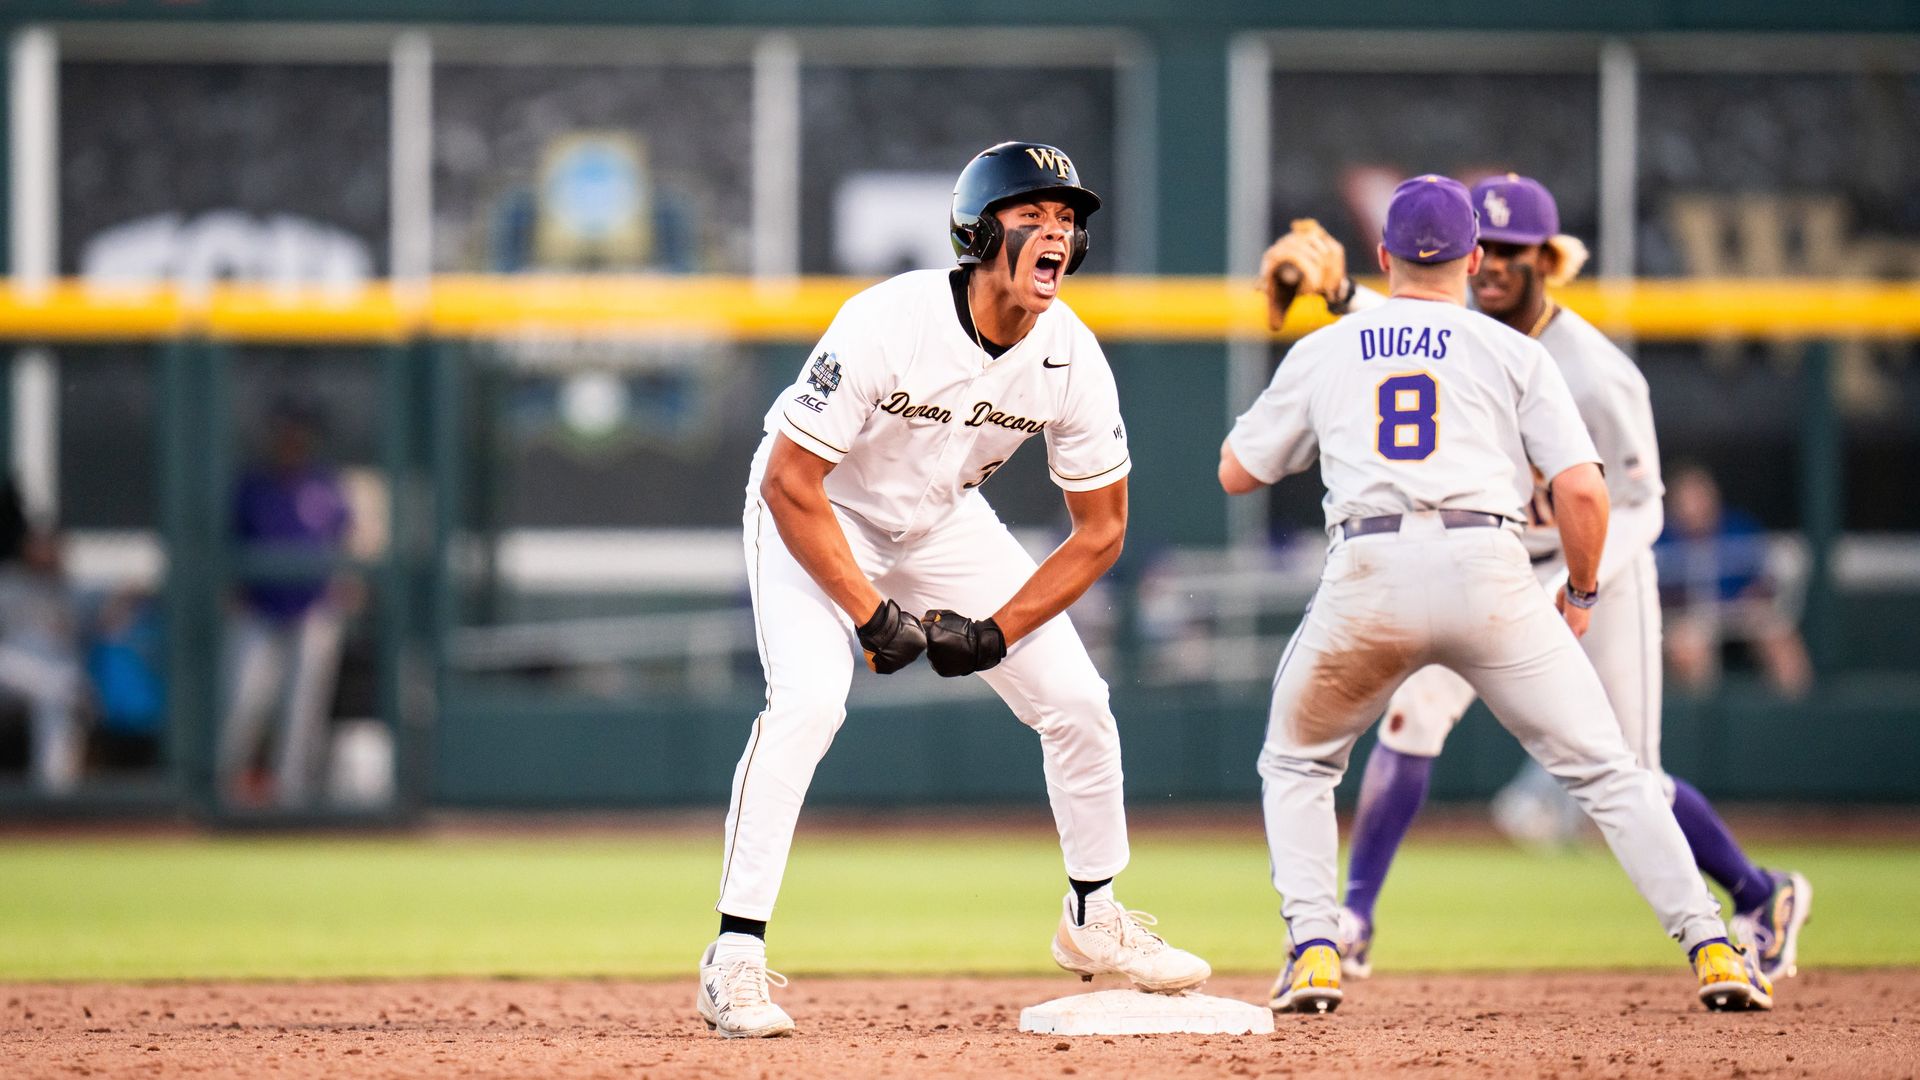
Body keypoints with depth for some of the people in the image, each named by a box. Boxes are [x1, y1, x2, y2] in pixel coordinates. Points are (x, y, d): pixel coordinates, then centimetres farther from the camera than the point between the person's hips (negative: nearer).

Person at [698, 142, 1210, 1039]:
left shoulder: (1072, 358, -20)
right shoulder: (885, 324, -34)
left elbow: (1100, 532, -9)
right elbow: (791, 484, -29)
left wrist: (995, 633, -16)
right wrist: (872, 616, -30)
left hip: (944, 522, 5)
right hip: (818, 515, -5)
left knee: (1075, 698, 0)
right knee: (807, 698, -27)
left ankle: (1093, 919, 23)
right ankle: (735, 957, -22)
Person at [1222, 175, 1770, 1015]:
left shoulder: (1323, 352, 18)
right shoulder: (1514, 353, 13)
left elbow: (1236, 473, 26)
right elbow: (1582, 488, 3)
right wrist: (1581, 593, 19)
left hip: (1367, 576, 1)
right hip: (1487, 566, -1)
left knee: (1296, 764, 23)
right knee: (1604, 770, 6)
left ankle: (1312, 949, 6)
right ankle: (1712, 948, -5)